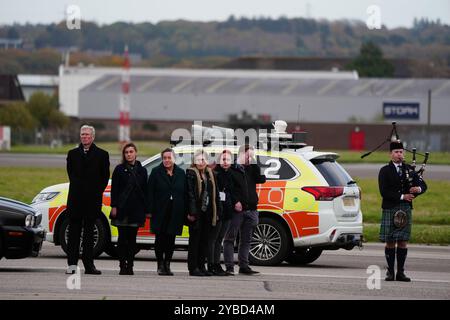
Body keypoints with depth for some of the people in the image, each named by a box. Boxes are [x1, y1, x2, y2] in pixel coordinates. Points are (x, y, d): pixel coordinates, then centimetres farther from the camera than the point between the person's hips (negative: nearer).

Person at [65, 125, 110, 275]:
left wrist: (98, 191, 0)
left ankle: (89, 264, 4)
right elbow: (70, 173, 13)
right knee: (74, 230, 0)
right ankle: (72, 264, 1)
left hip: (93, 199, -1)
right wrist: (77, 188, 5)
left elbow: (105, 176, 6)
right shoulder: (73, 154, 11)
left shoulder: (102, 154, 5)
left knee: (89, 232, 3)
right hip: (76, 198, 1)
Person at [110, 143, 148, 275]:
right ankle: (122, 266, 1)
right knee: (122, 238, -2)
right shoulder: (119, 169, 4)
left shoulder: (142, 170, 11)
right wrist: (114, 206, -9)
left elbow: (145, 190, 10)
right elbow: (114, 189, 0)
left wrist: (146, 209, 4)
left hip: (136, 209, 2)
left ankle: (130, 266, 7)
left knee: (132, 238, 3)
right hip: (122, 208, -2)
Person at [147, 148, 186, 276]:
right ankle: (160, 265, 7)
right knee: (160, 239, 0)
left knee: (171, 239, 4)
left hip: (175, 213, 2)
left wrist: (185, 212, 2)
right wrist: (150, 210, -10)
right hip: (160, 212, -2)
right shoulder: (156, 172, 1)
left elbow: (185, 194, 8)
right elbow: (150, 192, -2)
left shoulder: (181, 173, 8)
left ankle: (167, 265, 12)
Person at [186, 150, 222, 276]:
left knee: (205, 241, 8)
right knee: (195, 240, -2)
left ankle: (201, 266, 15)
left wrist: (217, 212, 10)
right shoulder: (191, 173, -5)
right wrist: (191, 212, -19)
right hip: (197, 212, -6)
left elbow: (215, 194, 15)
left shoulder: (211, 174, 14)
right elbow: (190, 194, -12)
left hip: (208, 212, 6)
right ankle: (193, 267, 0)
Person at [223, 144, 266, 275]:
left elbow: (261, 179, 1)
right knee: (230, 239, -3)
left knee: (246, 240, 10)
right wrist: (235, 202, -18)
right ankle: (229, 267, -3)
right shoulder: (231, 169, -2)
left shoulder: (251, 169, 16)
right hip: (236, 210, -6)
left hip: (250, 209, 6)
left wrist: (254, 163, -3)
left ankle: (243, 266, 15)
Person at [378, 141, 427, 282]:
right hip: (390, 210, -3)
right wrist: (402, 196, -14)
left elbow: (423, 185, 7)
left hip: (405, 210, 3)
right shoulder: (385, 171, 2)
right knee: (390, 242, 0)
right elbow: (384, 192, -9)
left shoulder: (409, 170, 12)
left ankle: (400, 272, 5)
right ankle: (390, 272, 6)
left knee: (403, 241, 1)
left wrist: (418, 189, -17)